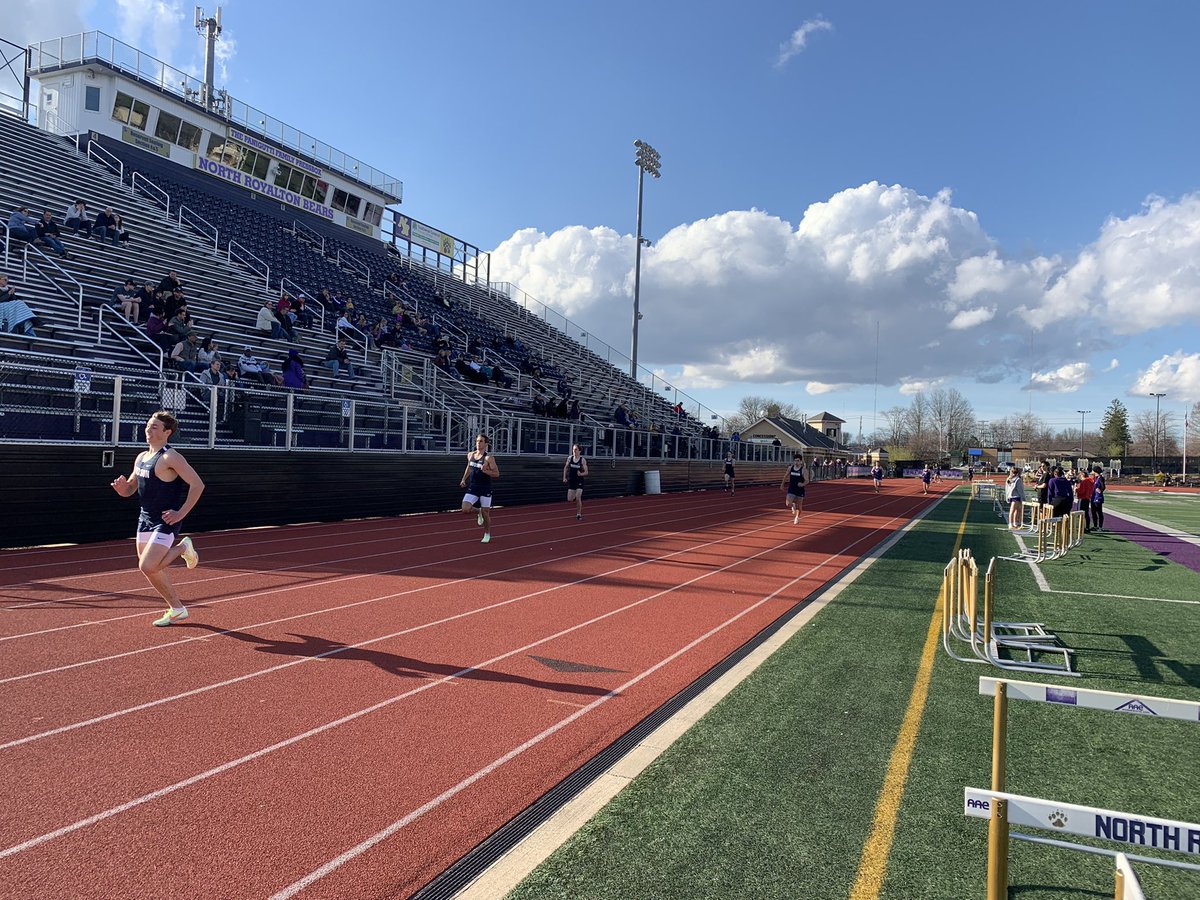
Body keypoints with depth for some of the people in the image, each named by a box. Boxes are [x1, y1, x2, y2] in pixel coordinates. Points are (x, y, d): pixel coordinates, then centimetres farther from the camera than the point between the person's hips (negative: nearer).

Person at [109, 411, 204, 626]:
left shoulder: (170, 457, -15)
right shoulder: (141, 458, 10)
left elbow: (197, 484, -20)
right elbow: (130, 489, 18)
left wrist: (181, 513, -21)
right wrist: (121, 487, -6)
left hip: (166, 521, -8)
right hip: (145, 519, 9)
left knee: (147, 566, -19)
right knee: (152, 569, 11)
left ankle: (182, 548, 7)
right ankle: (177, 610, 24)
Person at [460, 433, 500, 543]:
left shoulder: (489, 457, -11)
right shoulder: (470, 455, 5)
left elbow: (496, 474, -11)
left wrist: (485, 471, -26)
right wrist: (464, 480, 18)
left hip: (485, 488, -4)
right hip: (473, 488, 4)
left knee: (485, 513, 5)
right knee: (465, 509, -13)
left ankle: (487, 534, 27)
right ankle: (479, 512, 21)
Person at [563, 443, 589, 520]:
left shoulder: (582, 460, -10)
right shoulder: (569, 458, -1)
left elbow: (586, 472, -7)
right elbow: (565, 468, 13)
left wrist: (581, 474, -27)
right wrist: (564, 478, 6)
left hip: (579, 481, -3)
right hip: (571, 481, 3)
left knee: (578, 498, -11)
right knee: (569, 500, 1)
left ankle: (579, 514, 6)